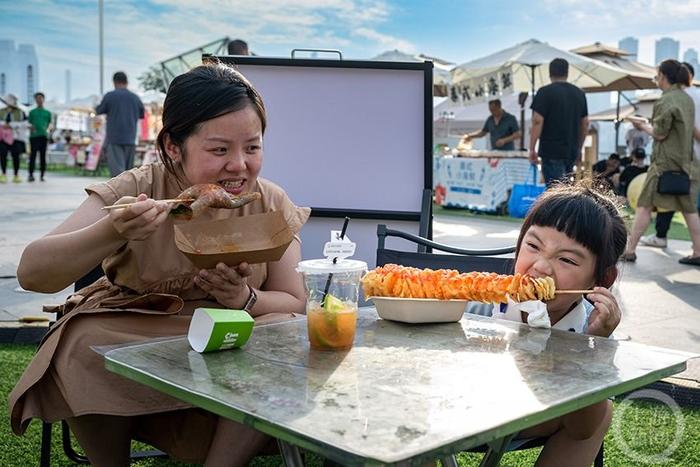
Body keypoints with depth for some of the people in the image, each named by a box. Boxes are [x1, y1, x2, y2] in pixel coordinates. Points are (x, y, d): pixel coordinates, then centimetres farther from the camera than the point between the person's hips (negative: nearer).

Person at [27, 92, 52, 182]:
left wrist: (47, 129, -6)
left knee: (43, 156, 1)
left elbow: (49, 123, 15)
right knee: (33, 155, -10)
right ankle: (31, 175, -14)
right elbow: (29, 123, 13)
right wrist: (32, 128, -9)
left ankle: (42, 175, 5)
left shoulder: (47, 113, 16)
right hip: (34, 135, -1)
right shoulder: (32, 112, 14)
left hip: (44, 136, 1)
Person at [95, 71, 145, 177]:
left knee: (118, 169, -10)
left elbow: (99, 111, 8)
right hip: (130, 139, 4)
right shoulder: (135, 98, 6)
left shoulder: (109, 96, -4)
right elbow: (142, 114, 17)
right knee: (128, 169, 12)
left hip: (114, 138, -4)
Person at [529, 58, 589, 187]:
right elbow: (585, 123, 15)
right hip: (571, 151, 6)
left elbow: (537, 121, -14)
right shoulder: (579, 93, 12)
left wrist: (532, 149, -10)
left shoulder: (545, 92, -7)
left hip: (552, 151, -6)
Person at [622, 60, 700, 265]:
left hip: (665, 161, -8)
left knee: (644, 204, -2)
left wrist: (643, 126, 3)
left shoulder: (666, 100, -14)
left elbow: (660, 134, -14)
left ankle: (630, 250, -2)